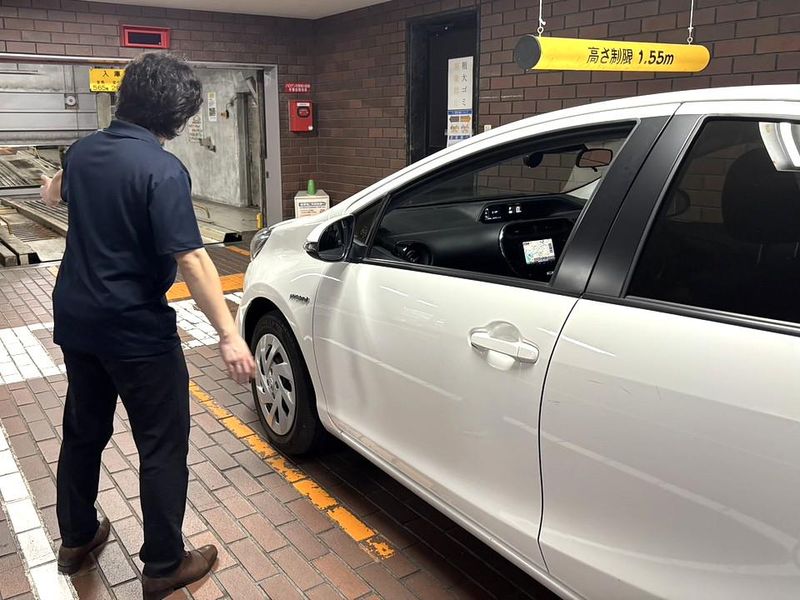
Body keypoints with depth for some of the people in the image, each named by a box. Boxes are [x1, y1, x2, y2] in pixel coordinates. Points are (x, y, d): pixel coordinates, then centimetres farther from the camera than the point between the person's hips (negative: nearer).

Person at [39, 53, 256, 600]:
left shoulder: (83, 151, 5)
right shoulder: (162, 170, -19)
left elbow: (54, 192, 28)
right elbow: (190, 258, -27)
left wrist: (56, 186, 53)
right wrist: (229, 335, -26)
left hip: (75, 320, 8)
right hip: (136, 329, -8)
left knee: (83, 430, 22)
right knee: (163, 446, 5)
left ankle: (77, 539, 40)